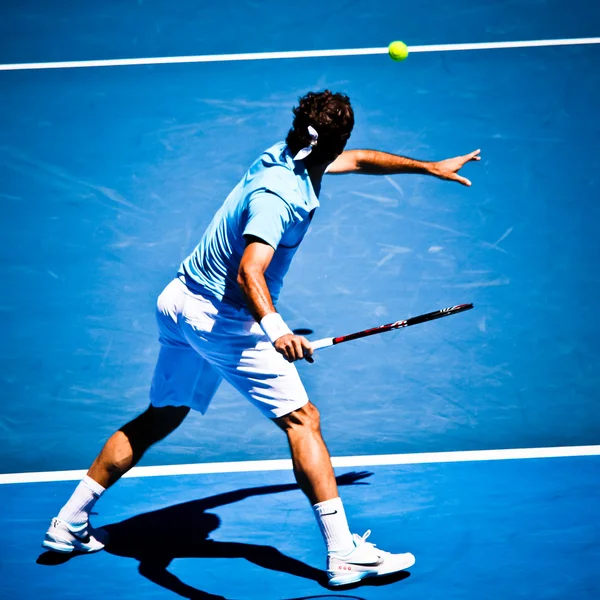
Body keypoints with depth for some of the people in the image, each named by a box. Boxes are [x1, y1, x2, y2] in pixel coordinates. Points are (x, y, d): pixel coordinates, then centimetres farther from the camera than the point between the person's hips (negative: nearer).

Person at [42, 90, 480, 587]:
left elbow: (358, 161, 20)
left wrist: (430, 167, 25)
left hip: (181, 302, 10)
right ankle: (343, 554, -7)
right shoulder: (277, 197, -26)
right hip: (226, 321, -10)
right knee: (302, 420, -5)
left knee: (160, 419, 20)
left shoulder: (287, 155, 2)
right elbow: (250, 273, -39)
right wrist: (275, 328, -56)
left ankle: (69, 524, 24)